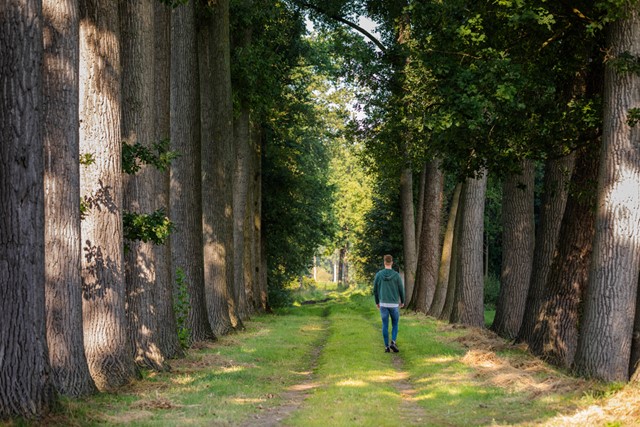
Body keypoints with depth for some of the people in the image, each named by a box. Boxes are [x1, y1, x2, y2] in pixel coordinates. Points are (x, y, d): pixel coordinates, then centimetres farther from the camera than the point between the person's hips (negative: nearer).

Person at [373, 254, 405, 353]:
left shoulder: (378, 274, -4)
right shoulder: (396, 275, -9)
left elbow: (375, 290, 3)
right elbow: (401, 290, -2)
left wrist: (377, 302, 17)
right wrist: (402, 301, 15)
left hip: (383, 304, 1)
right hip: (394, 304, -1)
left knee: (385, 325, 8)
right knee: (395, 324, 12)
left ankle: (387, 346, 6)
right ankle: (393, 342, -7)